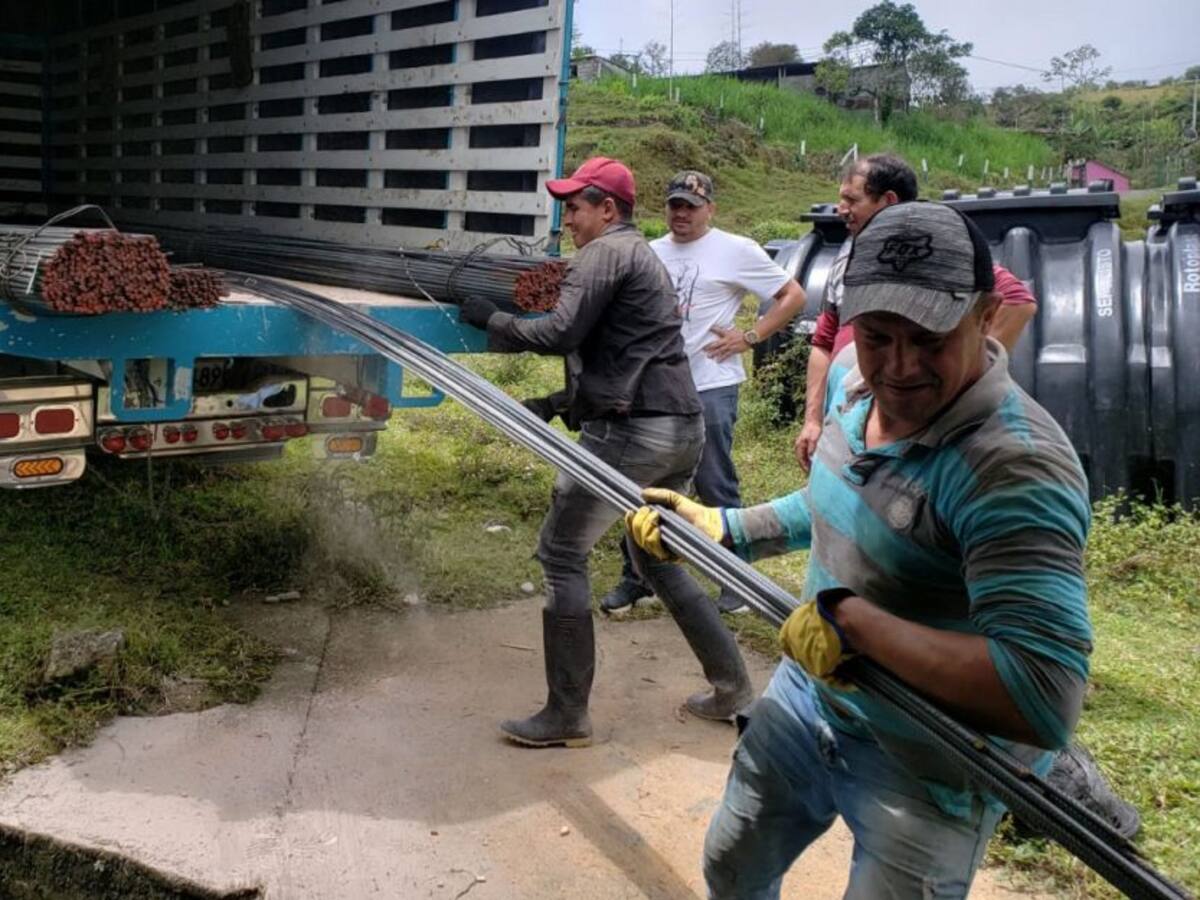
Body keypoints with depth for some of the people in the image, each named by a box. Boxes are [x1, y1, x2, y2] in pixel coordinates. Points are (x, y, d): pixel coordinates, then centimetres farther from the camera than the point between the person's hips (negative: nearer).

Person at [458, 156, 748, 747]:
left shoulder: (606, 252, -6)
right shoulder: (643, 255, 24)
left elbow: (561, 334, -17)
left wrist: (491, 320, -3)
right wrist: (565, 402, 23)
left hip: (630, 431, -10)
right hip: (682, 428, 10)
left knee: (561, 554, -1)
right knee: (659, 557, 22)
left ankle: (567, 716, 2)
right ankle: (732, 683, 25)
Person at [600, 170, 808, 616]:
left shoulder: (736, 251, -2)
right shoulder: (652, 253, 13)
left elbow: (793, 296, -1)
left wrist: (748, 337, -8)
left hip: (710, 387, -5)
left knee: (717, 488, 1)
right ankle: (636, 576, 22)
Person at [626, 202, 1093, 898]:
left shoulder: (1016, 469, -33)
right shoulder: (855, 376, -7)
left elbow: (1044, 699, -40)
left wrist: (848, 615, -36)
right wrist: (721, 528, 8)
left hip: (927, 769, -8)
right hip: (807, 697, 8)